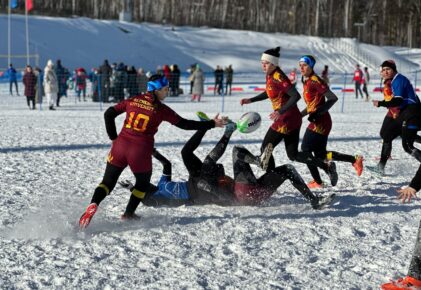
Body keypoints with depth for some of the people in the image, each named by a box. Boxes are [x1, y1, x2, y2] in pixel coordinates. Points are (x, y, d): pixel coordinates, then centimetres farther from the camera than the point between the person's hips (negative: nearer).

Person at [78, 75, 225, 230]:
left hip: (120, 146, 3)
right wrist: (212, 124, 9)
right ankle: (128, 214, 29)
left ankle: (93, 205, -18)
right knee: (143, 182, 24)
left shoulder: (133, 101, 8)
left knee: (108, 182, 8)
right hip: (141, 152, -3)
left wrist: (113, 137, 14)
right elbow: (184, 124, 2)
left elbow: (109, 114, 8)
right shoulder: (161, 110, -3)